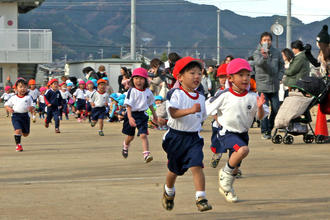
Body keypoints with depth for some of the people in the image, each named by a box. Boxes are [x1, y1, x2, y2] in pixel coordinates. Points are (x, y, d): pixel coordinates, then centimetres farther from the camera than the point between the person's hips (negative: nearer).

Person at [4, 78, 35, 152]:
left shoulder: (28, 97, 3)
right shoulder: (13, 98, 3)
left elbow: (32, 105, 6)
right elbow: (6, 104, 12)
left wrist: (31, 108, -18)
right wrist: (9, 108, -9)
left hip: (25, 115, 2)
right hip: (16, 116, -2)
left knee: (26, 134, 11)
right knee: (18, 130, -20)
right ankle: (18, 144, -7)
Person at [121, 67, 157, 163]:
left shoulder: (148, 91, 0)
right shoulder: (132, 91, -16)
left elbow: (150, 103, 18)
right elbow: (128, 105, -22)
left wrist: (154, 114, 27)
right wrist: (130, 117, -34)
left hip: (142, 114, 2)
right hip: (132, 114, -2)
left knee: (143, 134, -12)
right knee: (130, 136, 13)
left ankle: (146, 154, -16)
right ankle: (125, 146, 46)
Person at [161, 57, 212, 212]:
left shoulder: (200, 98, 6)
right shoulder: (175, 94, -12)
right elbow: (173, 113, -26)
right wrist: (190, 110, -38)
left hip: (193, 138, 3)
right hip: (176, 137, -3)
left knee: (196, 165, -17)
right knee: (174, 169, 14)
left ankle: (201, 198, -18)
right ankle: (168, 192, 43)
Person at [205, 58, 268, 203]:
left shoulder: (252, 97, -6)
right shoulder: (224, 96, -15)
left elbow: (261, 117, -2)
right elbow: (205, 108, -6)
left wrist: (260, 107, -22)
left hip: (243, 134, 5)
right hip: (227, 132, -5)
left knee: (235, 165, 16)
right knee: (243, 149, -31)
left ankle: (226, 188, 42)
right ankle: (226, 173, -9)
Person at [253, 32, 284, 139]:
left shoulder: (276, 52, 8)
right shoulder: (257, 53, -3)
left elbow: (281, 67, 17)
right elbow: (259, 62, -25)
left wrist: (279, 78, 2)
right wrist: (264, 57, -46)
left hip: (274, 86, 4)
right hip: (262, 85, -4)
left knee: (276, 109, 4)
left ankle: (270, 128, 21)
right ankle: (264, 131, -1)